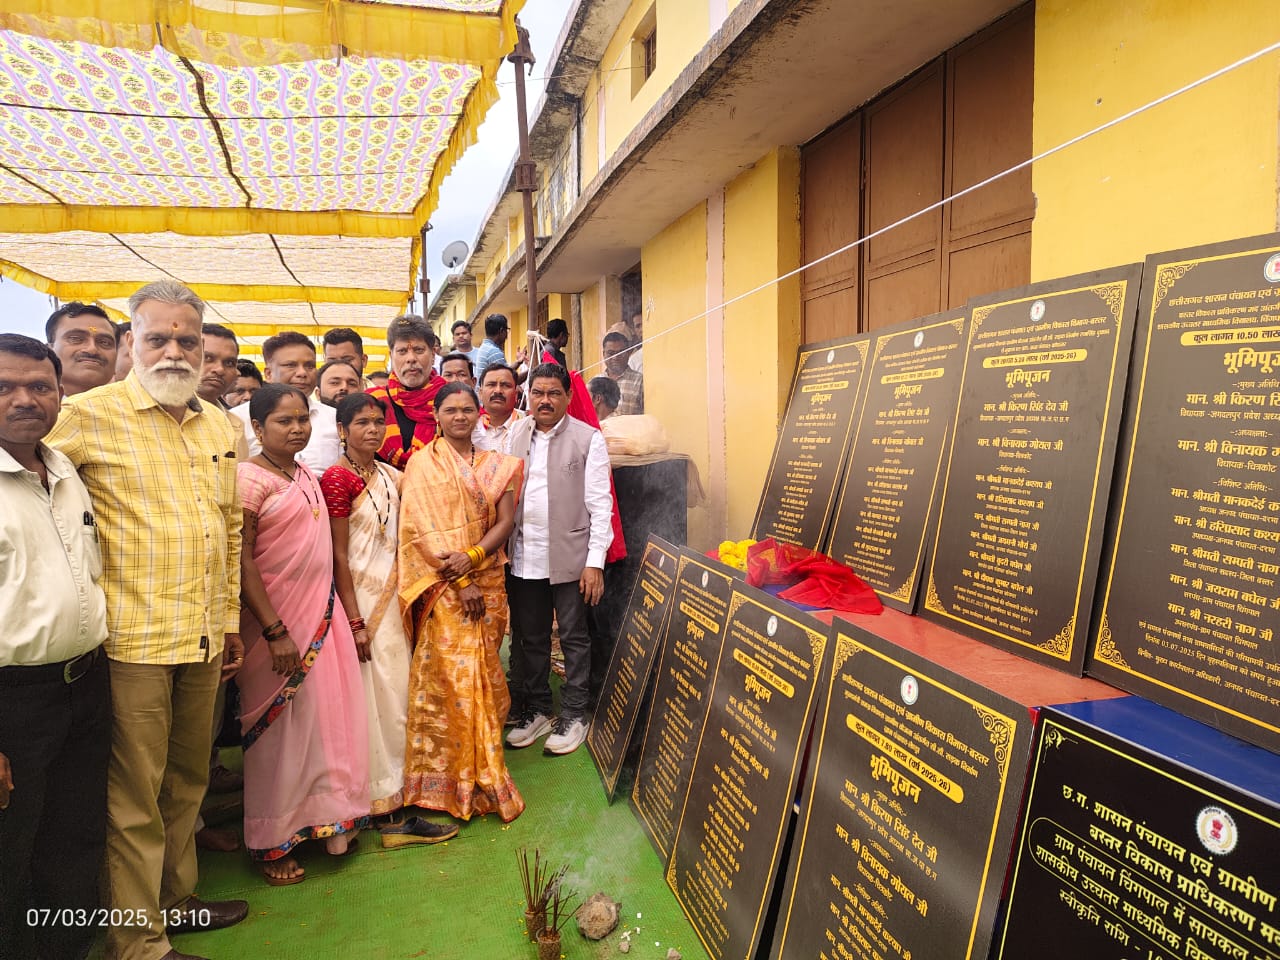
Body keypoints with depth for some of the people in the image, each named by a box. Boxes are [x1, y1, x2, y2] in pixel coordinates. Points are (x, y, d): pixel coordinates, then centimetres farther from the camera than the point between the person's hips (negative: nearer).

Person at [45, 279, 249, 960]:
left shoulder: (217, 425, 11)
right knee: (136, 794, 6)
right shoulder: (91, 415, -7)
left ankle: (176, 898, 37)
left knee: (187, 780, 19)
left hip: (204, 640, 6)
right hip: (135, 640, -5)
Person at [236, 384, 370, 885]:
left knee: (326, 718, 12)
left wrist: (335, 611, 14)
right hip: (277, 619, -6)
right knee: (279, 729, 6)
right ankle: (272, 844, 24)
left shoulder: (306, 475, 9)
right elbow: (242, 561, -17)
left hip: (322, 613, 7)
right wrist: (275, 631, -19)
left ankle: (327, 820, 30)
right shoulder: (250, 478, -13)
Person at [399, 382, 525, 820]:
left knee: (484, 674, 8)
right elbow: (426, 528, -9)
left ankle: (480, 767, 23)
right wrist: (461, 583, -15)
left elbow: (505, 522, 2)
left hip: (488, 582, 4)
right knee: (449, 677, -5)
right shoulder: (424, 463, -1)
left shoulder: (497, 465, 10)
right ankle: (449, 781, 9)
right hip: (443, 587, -3)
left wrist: (472, 557, -16)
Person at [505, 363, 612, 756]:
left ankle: (574, 716, 21)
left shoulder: (589, 439, -4)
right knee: (529, 638, 14)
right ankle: (537, 710, 30)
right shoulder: (514, 435, 7)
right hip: (523, 558, 4)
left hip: (569, 558, -4)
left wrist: (595, 562, -11)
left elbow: (600, 504, -6)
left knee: (574, 638, 7)